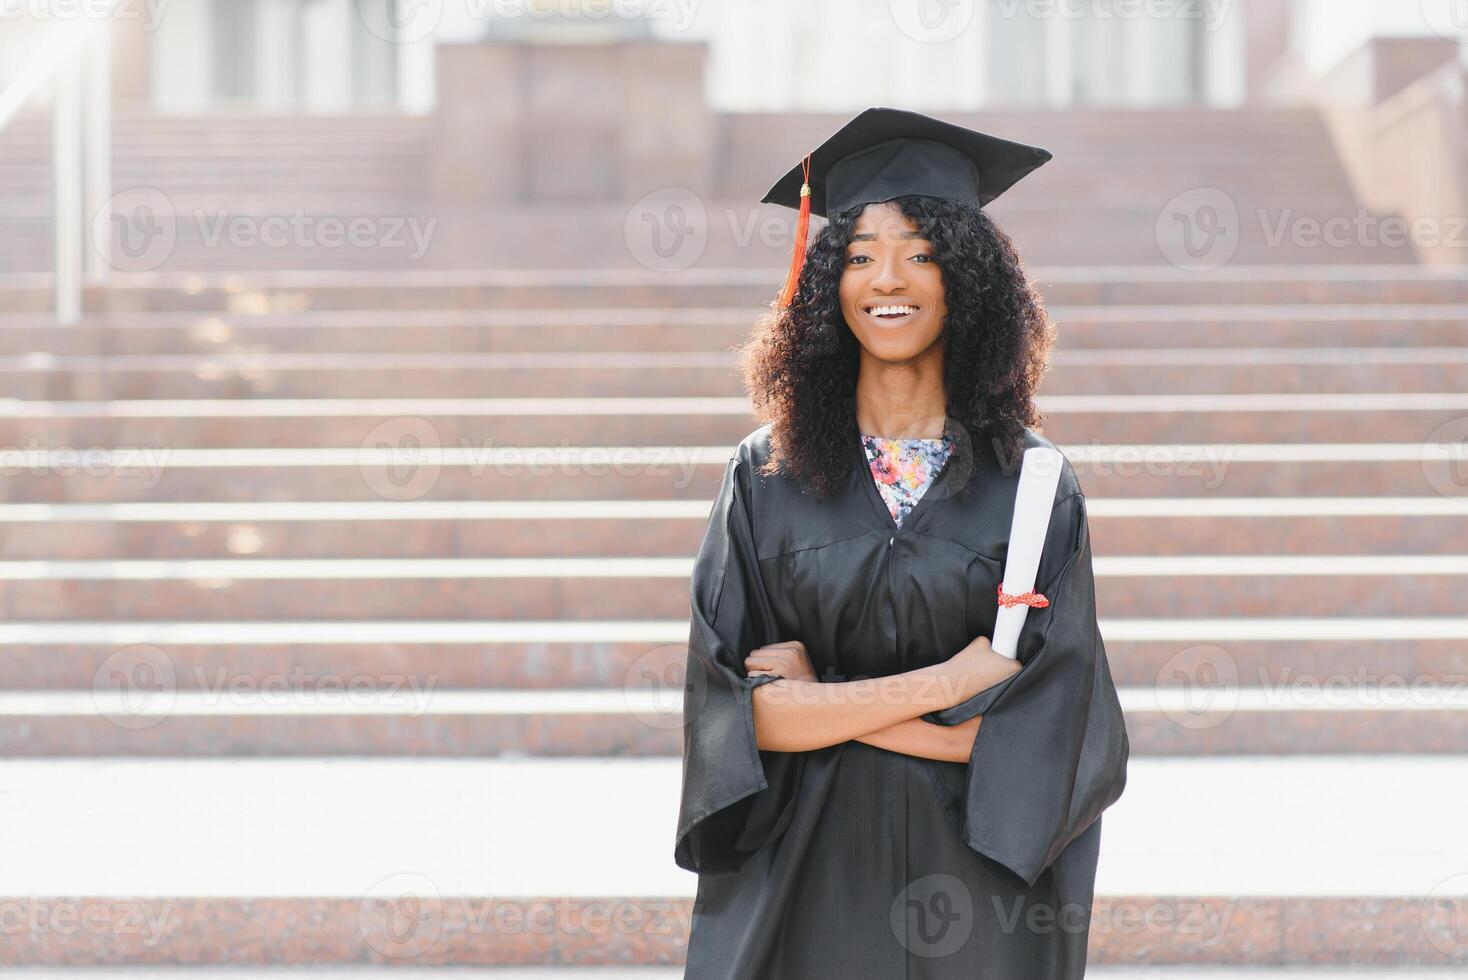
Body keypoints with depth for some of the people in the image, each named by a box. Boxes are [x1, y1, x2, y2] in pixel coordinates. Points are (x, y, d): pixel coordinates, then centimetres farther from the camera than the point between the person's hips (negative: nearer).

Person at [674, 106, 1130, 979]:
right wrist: (945, 681, -15)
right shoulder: (768, 476, 0)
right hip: (805, 879, 1)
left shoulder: (1031, 482, -3)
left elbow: (1044, 729, -9)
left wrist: (820, 703, -11)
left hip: (976, 879, 0)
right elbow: (740, 710, -8)